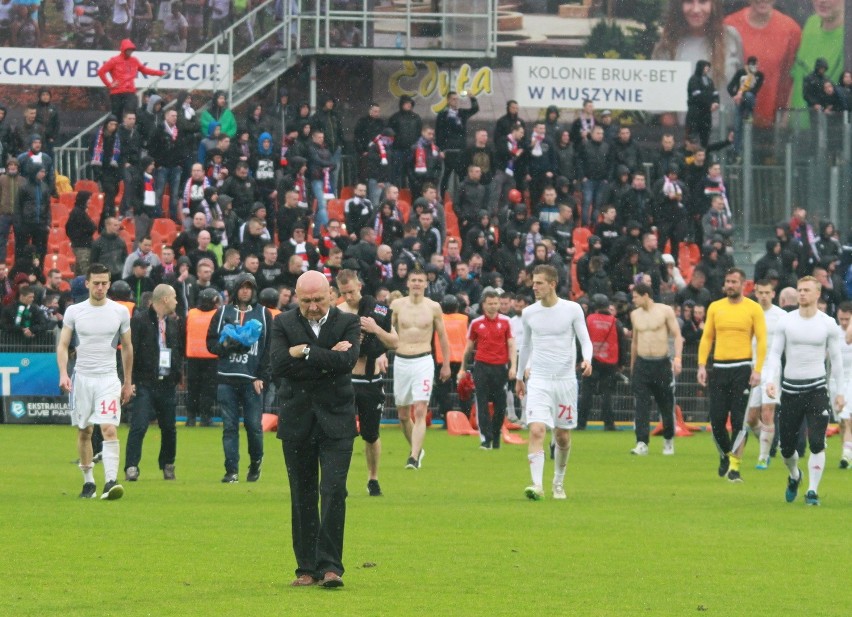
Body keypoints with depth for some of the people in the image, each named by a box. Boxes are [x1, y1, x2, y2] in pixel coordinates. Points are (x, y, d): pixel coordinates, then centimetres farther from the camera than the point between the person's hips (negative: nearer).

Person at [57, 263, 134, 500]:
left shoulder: (120, 312, 2)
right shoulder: (74, 311, 2)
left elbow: (127, 347, 12)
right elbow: (63, 345, 3)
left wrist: (128, 382, 13)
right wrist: (63, 374, -13)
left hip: (108, 378, -1)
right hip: (81, 378, 1)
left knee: (110, 429, -16)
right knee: (84, 432, 8)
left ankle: (111, 481, -23)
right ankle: (88, 481, 20)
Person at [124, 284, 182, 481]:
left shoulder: (174, 323, 13)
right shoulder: (139, 320, -6)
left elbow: (180, 351, 22)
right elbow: (130, 351, -9)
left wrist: (178, 375, 11)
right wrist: (130, 380, -15)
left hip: (168, 384, 5)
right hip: (145, 383, -5)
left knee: (169, 428, 11)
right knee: (139, 426, -12)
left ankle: (168, 465, 25)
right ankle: (131, 467, -12)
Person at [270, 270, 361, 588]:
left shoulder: (348, 322, 2)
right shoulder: (284, 323, 4)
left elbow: (347, 361, -17)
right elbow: (278, 366, -12)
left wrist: (305, 351, -14)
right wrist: (328, 358, -13)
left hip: (336, 421, -2)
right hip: (297, 420, 2)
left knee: (334, 491, -11)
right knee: (302, 496, 6)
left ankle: (329, 565, -10)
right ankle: (307, 568, 13)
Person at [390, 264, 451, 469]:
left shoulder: (433, 307, 2)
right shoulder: (397, 305, 4)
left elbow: (442, 337, 10)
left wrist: (446, 365, 13)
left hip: (423, 362, -2)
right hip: (400, 361, 2)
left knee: (420, 411, -15)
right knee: (403, 414, 9)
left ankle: (414, 457, -20)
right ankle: (416, 449, 31)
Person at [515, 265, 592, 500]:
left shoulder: (572, 310, -4)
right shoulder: (529, 313, 4)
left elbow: (585, 340, 0)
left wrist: (587, 359, -20)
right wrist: (520, 377, 24)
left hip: (566, 380, -1)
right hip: (538, 380, 1)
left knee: (562, 436, 9)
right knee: (536, 430, -17)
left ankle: (559, 483, 29)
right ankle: (537, 485, -23)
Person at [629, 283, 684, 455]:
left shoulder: (665, 311, -4)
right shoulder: (635, 315, 10)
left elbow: (677, 335, -5)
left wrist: (678, 358, -19)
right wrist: (632, 364, 22)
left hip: (662, 363, -3)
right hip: (642, 364, 3)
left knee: (666, 405, 6)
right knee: (641, 406, -9)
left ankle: (669, 441, 25)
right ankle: (642, 443, -13)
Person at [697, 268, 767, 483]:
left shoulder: (753, 308, 0)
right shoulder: (715, 307, 9)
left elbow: (761, 340, -2)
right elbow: (707, 337, 12)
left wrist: (757, 370, -11)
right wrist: (702, 365, 2)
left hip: (742, 368, -3)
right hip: (719, 368, 3)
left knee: (739, 420, -7)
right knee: (716, 418, 2)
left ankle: (734, 465, -4)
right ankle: (725, 455, 26)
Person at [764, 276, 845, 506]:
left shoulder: (828, 324, 1)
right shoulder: (786, 321, 2)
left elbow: (836, 358, 8)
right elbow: (774, 353, 4)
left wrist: (839, 392, 7)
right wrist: (770, 380, -12)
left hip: (817, 388, -1)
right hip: (790, 388, 1)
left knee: (817, 443, -14)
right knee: (787, 447, 5)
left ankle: (812, 491, -5)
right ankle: (794, 476, 36)